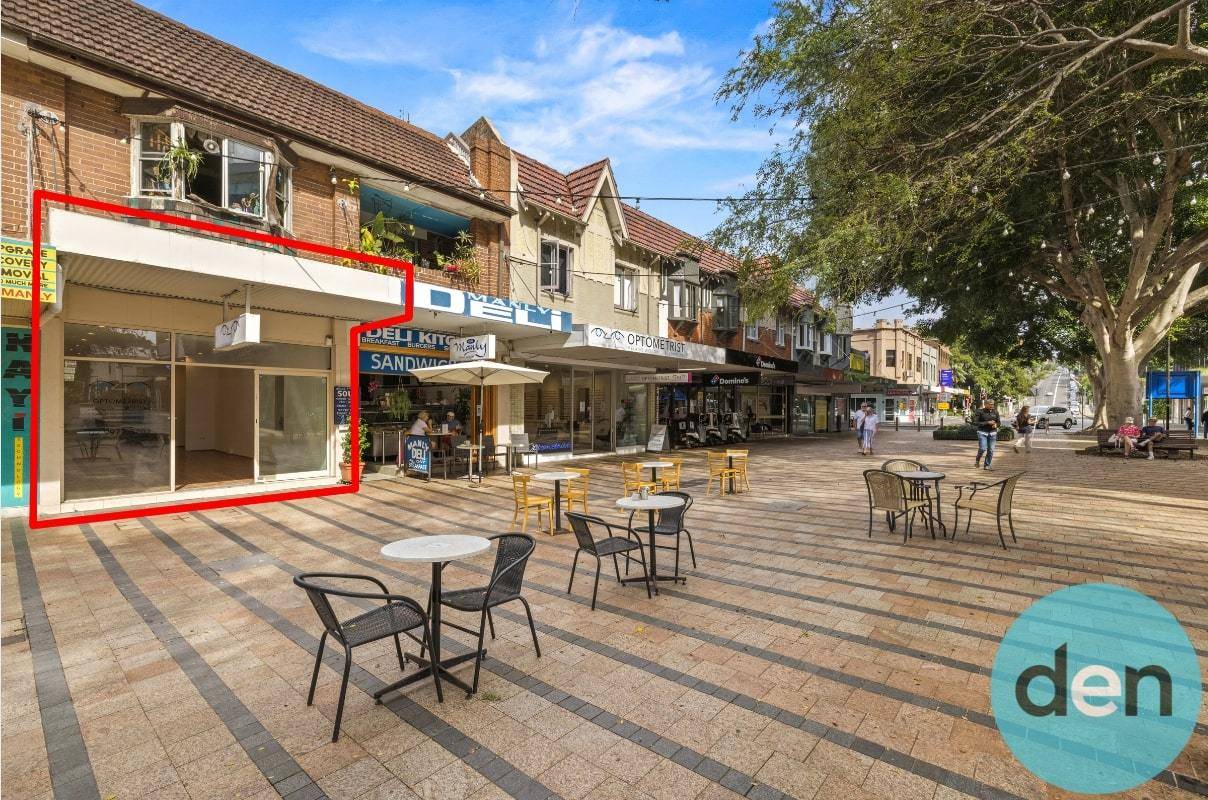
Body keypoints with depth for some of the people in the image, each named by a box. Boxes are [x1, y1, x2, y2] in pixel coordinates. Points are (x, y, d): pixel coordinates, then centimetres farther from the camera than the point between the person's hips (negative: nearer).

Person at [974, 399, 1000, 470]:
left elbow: (999, 422, 13)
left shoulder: (995, 411, 6)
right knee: (983, 448, -13)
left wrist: (996, 425, -10)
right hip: (982, 432, -4)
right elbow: (975, 422, -10)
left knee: (991, 450, 1)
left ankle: (987, 465, 14)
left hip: (993, 433, 4)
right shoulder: (980, 411, -7)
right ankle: (977, 460, 13)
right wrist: (987, 422, -17)